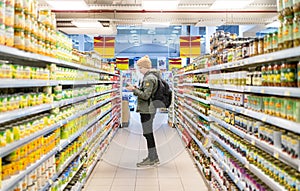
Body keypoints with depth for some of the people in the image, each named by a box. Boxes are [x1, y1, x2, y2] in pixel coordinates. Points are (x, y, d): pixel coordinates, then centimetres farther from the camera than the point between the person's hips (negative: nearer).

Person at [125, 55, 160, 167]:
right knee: (148, 133, 15)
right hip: (148, 109, 10)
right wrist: (135, 89, 11)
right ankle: (153, 157, 24)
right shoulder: (151, 76, 16)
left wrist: (134, 89, -16)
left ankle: (152, 159, 5)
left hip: (147, 110, -10)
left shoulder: (149, 78, -16)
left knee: (148, 134, -3)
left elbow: (146, 95, -21)